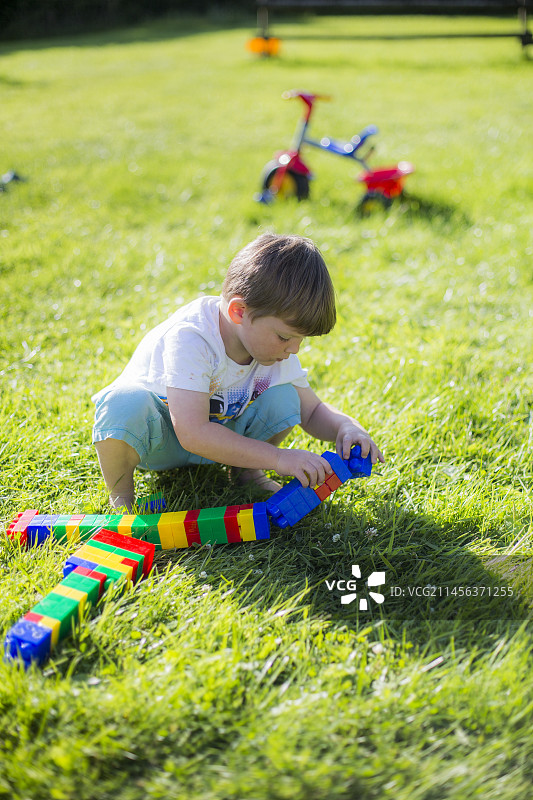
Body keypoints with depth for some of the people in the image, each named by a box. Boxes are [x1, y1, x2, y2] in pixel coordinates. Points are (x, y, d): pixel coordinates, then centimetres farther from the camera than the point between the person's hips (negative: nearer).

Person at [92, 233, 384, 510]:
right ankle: (120, 495, -13)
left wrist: (345, 426, -24)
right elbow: (193, 435, -41)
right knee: (124, 405, -40)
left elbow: (312, 411, 0)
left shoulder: (276, 346, -13)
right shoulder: (189, 338, -35)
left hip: (218, 431, 5)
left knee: (284, 399, -20)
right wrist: (278, 457, -42)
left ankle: (247, 473, 6)